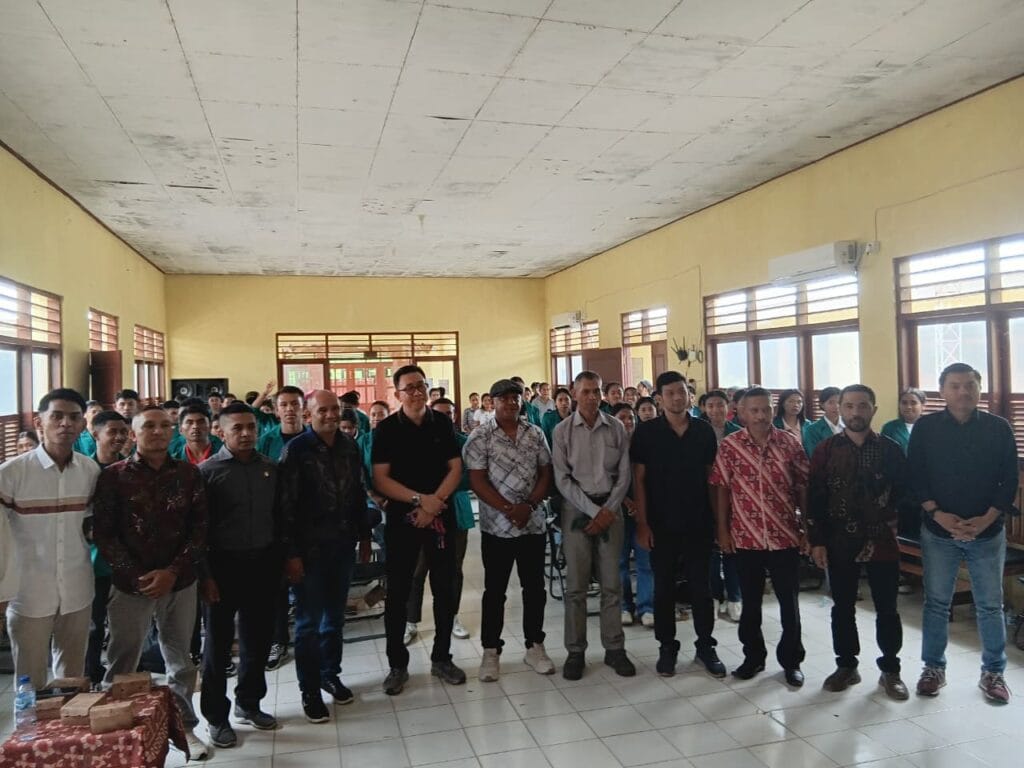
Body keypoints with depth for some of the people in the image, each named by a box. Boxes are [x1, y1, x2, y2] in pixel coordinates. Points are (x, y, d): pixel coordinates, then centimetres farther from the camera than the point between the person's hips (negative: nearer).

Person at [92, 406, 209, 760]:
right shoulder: (113, 476, -3)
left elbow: (199, 527, -1)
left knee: (181, 660, 13)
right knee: (122, 664, 6)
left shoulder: (189, 474, 2)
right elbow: (104, 533, -6)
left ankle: (183, 725, 28)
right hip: (130, 584, -2)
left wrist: (173, 571, -11)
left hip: (180, 582, 2)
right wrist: (136, 576, -13)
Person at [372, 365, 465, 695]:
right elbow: (380, 480, -9)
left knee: (444, 590, 9)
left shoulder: (443, 424, 3)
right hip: (401, 518, -2)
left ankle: (441, 658, 24)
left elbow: (455, 469, 0)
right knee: (398, 593, 5)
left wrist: (433, 503, -13)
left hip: (441, 517, 2)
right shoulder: (386, 429, -4)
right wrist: (419, 499, -19)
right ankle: (397, 665, 19)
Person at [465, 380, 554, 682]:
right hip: (497, 527, -3)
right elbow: (477, 481, -10)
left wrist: (529, 505, -11)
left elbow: (546, 474, 4)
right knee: (495, 591, 7)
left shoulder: (536, 434, 5)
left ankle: (535, 646, 26)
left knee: (535, 588, 11)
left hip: (533, 524, 3)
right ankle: (490, 651, 20)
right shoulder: (480, 438, -6)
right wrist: (508, 509, -17)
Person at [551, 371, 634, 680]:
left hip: (610, 509, 2)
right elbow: (563, 479, -6)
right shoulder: (562, 431, -2)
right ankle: (575, 651, 14)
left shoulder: (616, 428, 2)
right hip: (576, 510, -1)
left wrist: (608, 510, -9)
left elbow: (624, 474, 2)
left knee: (611, 584, 8)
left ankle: (614, 648, 20)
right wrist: (593, 511, -12)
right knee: (576, 585, 3)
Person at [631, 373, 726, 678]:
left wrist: (718, 518, 3)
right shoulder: (646, 432, -4)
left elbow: (711, 475, 7)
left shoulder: (704, 430, 2)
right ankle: (667, 646, 23)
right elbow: (639, 479, -4)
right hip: (661, 523, -1)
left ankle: (706, 645, 24)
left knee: (701, 585, 10)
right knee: (664, 586, 9)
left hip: (699, 522, 2)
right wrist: (642, 523, -8)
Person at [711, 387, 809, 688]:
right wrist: (722, 530, -2)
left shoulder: (790, 443, -2)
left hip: (785, 536, 0)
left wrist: (807, 527, 1)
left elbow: (803, 487, 2)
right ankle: (753, 656, 30)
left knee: (790, 603, 10)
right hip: (745, 537, 0)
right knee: (750, 602, 14)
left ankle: (791, 660, 27)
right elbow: (722, 489, -1)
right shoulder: (729, 445, -4)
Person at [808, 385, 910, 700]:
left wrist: (891, 521, -2)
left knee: (887, 608, 9)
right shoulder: (826, 450, -1)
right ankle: (846, 666, 26)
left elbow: (904, 493, 6)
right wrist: (816, 541, -4)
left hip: (881, 541, 0)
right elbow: (815, 498, -1)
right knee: (842, 607, 11)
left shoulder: (890, 449, 0)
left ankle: (890, 670, 25)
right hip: (839, 542, 0)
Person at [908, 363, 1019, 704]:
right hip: (938, 531, 0)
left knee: (990, 605, 9)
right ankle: (933, 668, 21)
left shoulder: (999, 428, 0)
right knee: (936, 603, 8)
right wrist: (936, 513, -14)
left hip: (988, 532, 1)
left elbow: (1009, 480, -1)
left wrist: (987, 519, -12)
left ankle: (993, 672, 25)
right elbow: (915, 477, -2)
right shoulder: (925, 427, -1)